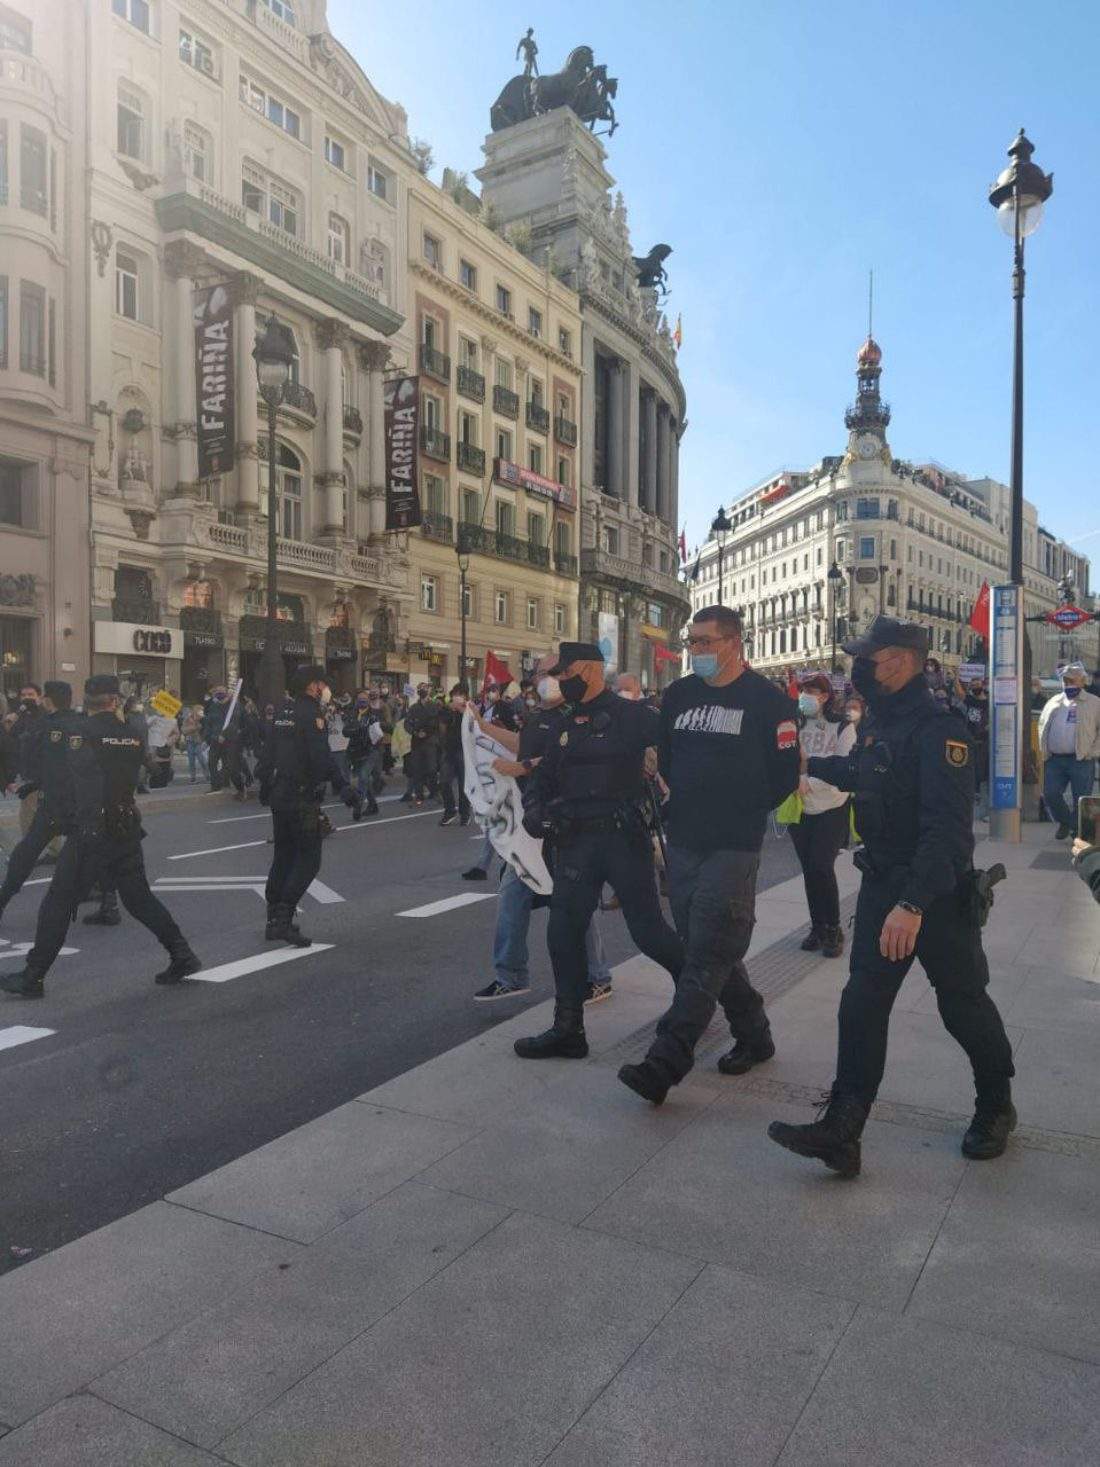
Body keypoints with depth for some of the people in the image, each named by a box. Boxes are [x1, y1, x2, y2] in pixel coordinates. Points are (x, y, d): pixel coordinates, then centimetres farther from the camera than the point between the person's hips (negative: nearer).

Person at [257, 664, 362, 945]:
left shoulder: (283, 712, 13)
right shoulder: (310, 713, -13)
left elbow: (268, 752, 17)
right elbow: (322, 759, -23)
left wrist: (265, 785, 27)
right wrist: (345, 789, -24)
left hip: (278, 794, 9)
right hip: (302, 798, -9)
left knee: (283, 856, 16)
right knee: (308, 859, -3)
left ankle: (274, 920, 20)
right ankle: (283, 919, -8)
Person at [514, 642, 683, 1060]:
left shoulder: (631, 715, -7)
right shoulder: (568, 724, 14)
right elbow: (545, 774, 20)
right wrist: (534, 805, 4)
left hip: (623, 836, -6)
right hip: (575, 840, 7)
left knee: (647, 928, 1)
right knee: (564, 932, 5)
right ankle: (567, 1029, 16)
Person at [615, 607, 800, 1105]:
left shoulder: (767, 699, -5)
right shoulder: (678, 694, 11)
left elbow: (785, 773, -3)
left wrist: (745, 812, 0)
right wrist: (678, 797, 11)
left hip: (733, 846, -7)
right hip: (683, 841, 7)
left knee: (706, 955, -8)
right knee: (706, 948, 13)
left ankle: (664, 1063, -9)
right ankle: (754, 1036, 30)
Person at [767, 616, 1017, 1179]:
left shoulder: (937, 729, -21)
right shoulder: (879, 724, 7)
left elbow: (947, 826, -30)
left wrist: (914, 903, -36)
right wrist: (810, 765, 39)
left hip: (938, 892, -7)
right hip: (883, 883, 8)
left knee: (963, 1004, 11)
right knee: (862, 1004, 1)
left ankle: (996, 1107, 36)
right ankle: (841, 1131, 2)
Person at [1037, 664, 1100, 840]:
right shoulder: (1054, 701, 16)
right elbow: (1042, 724, 23)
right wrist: (1044, 749, 11)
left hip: (1081, 761, -3)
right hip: (1054, 760, 4)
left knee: (1081, 799, 0)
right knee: (1050, 794, -1)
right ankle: (1065, 821, 24)